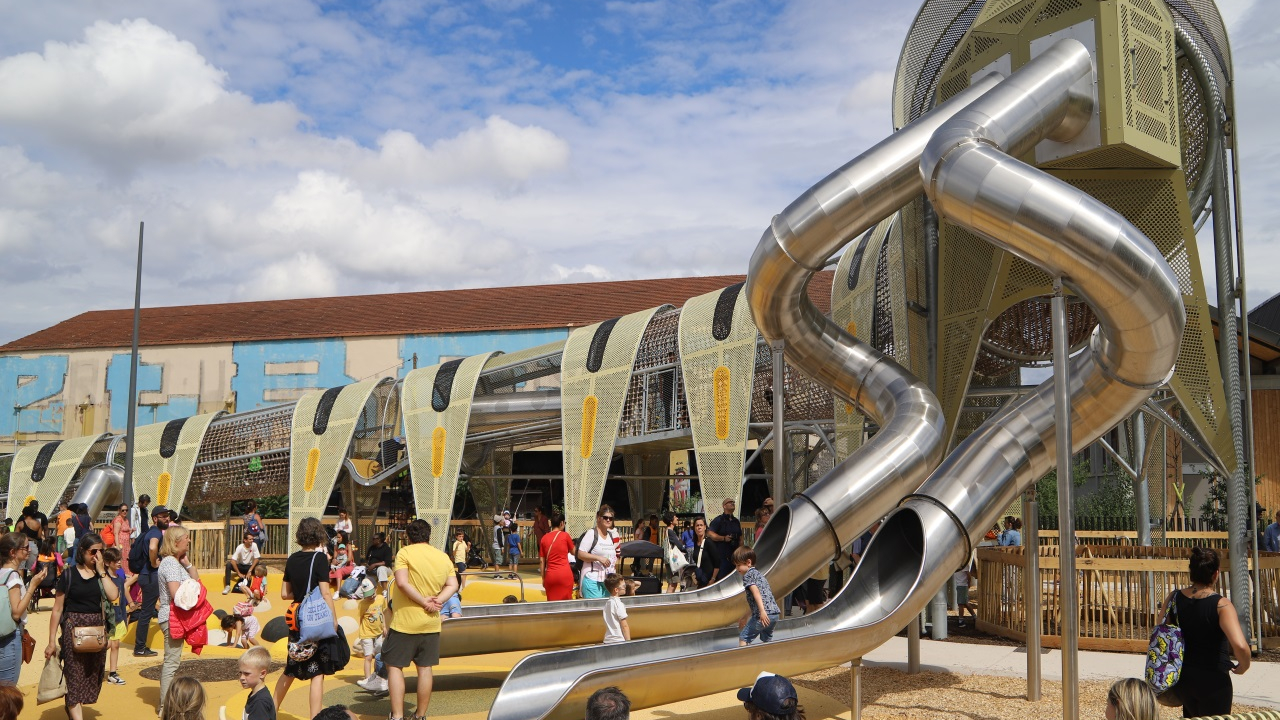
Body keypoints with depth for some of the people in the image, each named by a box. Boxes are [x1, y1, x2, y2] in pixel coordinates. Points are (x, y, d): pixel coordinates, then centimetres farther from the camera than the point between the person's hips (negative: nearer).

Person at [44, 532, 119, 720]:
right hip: (74, 627, -4)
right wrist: (51, 642, -5)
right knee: (75, 676, -7)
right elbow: (57, 610, -2)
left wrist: (101, 571, -10)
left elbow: (113, 596, -11)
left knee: (92, 675, 12)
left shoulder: (102, 574, 7)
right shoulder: (69, 575, -3)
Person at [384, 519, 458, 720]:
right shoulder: (444, 557, 8)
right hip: (431, 623, 5)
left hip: (405, 621, -5)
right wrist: (437, 601, -9)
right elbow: (452, 585, 3)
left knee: (395, 667, 3)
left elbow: (402, 583, -19)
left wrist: (424, 601, -14)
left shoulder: (405, 553, -8)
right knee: (425, 668, 10)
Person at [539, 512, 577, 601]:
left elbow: (542, 561, 7)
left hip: (550, 575, 3)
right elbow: (573, 552, 14)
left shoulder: (544, 538, 6)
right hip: (565, 574, -3)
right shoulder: (565, 535, -2)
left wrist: (543, 579, 14)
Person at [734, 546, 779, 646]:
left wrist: (762, 611, -27)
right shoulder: (759, 574, 26)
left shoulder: (748, 575, -1)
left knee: (743, 637, 2)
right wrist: (745, 617, 37)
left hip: (764, 615, -8)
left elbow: (756, 592, -17)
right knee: (766, 640, 23)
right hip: (775, 613, 8)